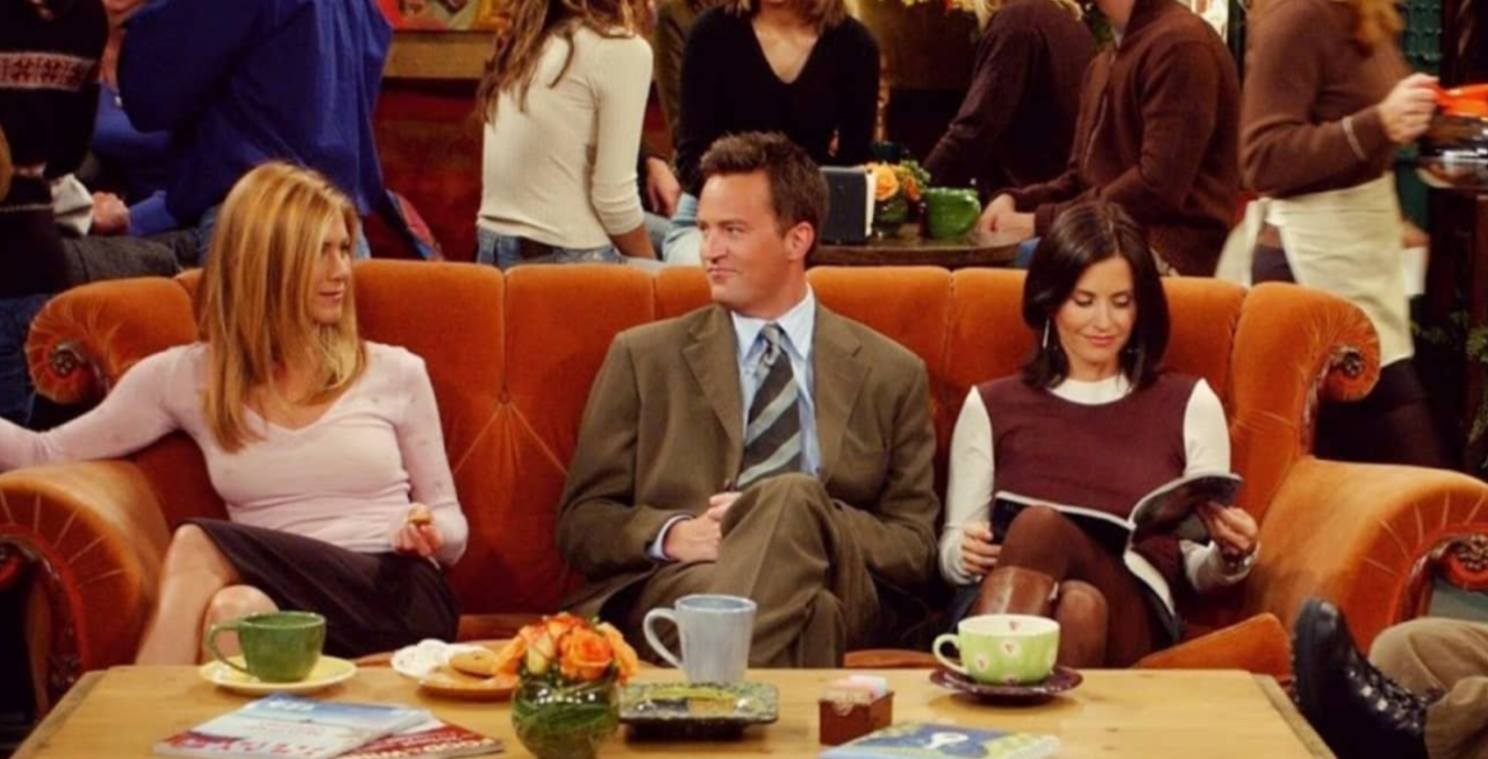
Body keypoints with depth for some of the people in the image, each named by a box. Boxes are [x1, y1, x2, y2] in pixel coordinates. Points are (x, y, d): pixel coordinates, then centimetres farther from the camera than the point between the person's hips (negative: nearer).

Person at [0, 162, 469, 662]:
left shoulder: (395, 374, 13)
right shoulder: (187, 378, 13)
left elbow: (452, 528, 18)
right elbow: (45, 454, 13)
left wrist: (429, 534, -6)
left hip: (397, 596, -1)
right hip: (289, 599, 1)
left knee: (197, 547, -28)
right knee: (238, 609, -38)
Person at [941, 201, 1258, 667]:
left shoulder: (1190, 405, 21)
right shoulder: (992, 406, 21)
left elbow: (1197, 571, 18)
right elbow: (951, 553, 18)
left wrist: (1230, 555, -5)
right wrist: (966, 554, -6)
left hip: (1129, 615, 0)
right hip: (1001, 608, 0)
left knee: (1041, 524, -36)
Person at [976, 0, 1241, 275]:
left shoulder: (1179, 43, -10)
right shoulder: (1104, 65, 21)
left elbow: (1159, 187, -18)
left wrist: (1043, 221, -16)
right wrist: (1015, 201, -1)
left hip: (1167, 250, -9)